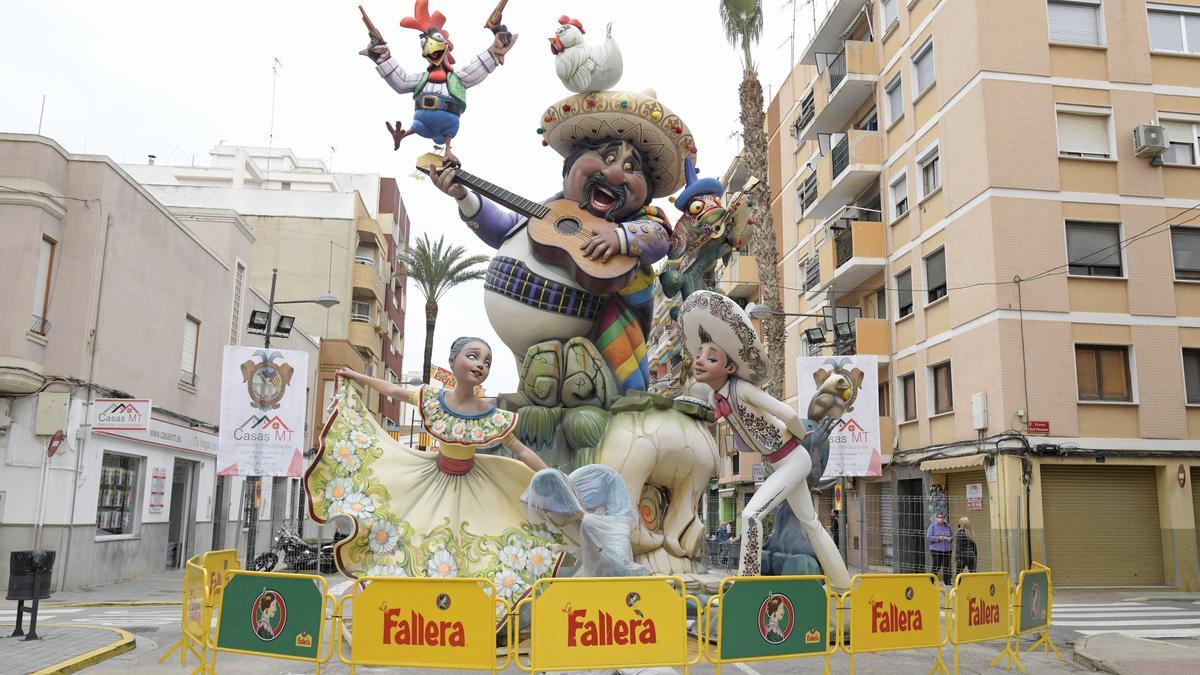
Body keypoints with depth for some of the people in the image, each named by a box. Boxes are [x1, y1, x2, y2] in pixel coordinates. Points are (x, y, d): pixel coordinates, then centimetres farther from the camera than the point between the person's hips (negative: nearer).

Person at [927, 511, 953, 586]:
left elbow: (952, 534, 21)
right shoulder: (933, 526, -4)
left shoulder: (947, 526, 10)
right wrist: (938, 538, -18)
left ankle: (947, 582, 15)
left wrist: (951, 538, -1)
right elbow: (928, 537, -7)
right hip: (936, 549, -5)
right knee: (936, 566, -4)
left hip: (947, 549, 5)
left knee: (947, 567, 5)